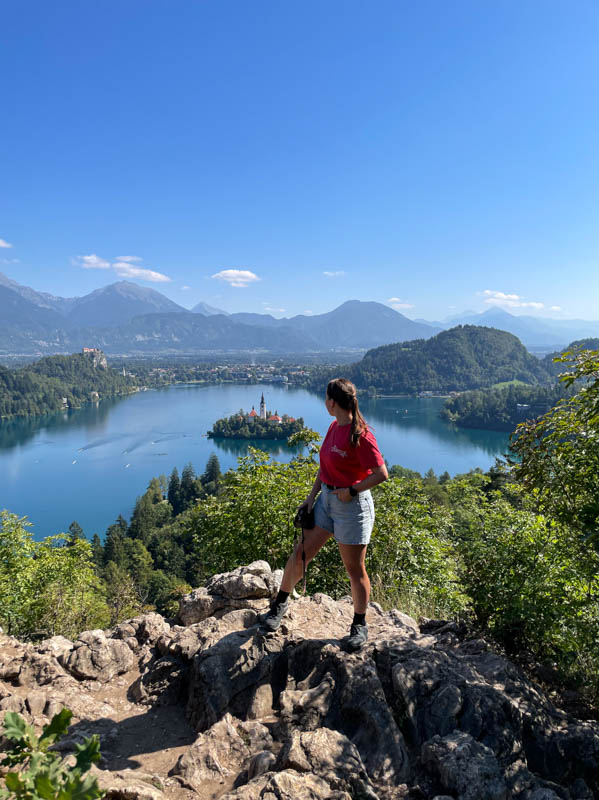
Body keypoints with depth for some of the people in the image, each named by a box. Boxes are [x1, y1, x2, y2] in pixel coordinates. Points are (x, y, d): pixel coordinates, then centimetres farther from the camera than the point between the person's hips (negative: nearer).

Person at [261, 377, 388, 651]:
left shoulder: (360, 435, -21)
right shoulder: (334, 427, 5)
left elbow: (381, 474, -21)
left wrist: (351, 491, -17)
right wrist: (313, 495, 9)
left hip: (352, 505, -7)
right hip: (326, 499, 8)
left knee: (355, 569, 7)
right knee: (300, 553, 11)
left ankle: (360, 625, 26)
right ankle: (281, 602, 32)